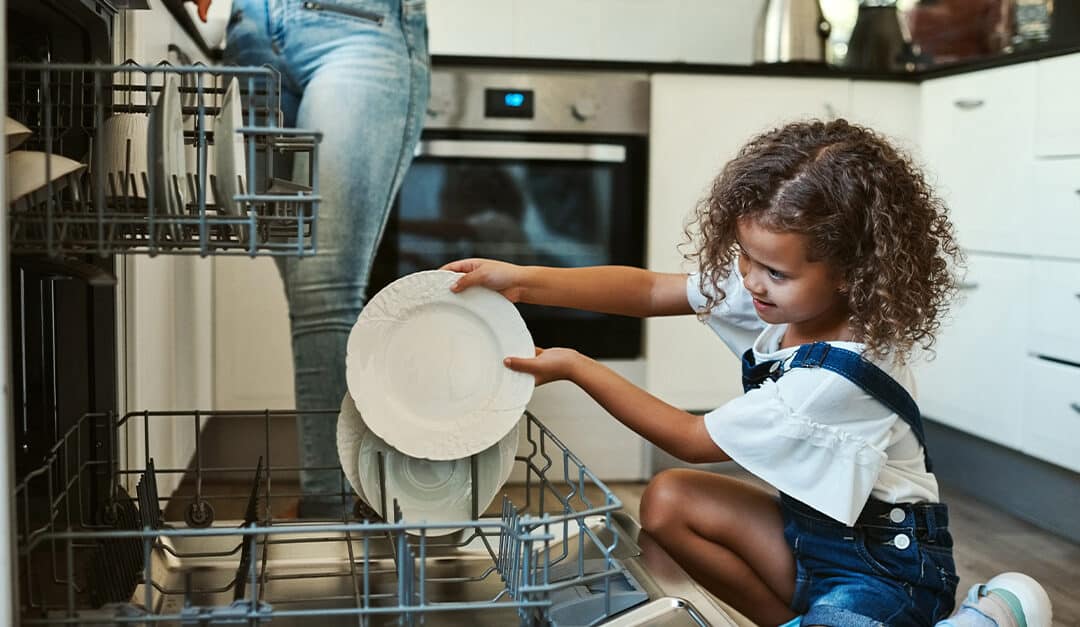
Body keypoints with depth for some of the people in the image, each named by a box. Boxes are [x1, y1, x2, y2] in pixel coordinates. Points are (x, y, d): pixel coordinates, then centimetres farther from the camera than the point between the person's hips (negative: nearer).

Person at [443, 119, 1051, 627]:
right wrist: (524, 280, -15)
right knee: (668, 500, -4)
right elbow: (650, 290, -5)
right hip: (813, 527, 8)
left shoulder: (836, 378, -32)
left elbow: (693, 440, -20)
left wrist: (575, 367, -15)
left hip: (886, 563, -8)